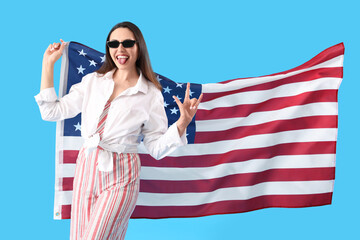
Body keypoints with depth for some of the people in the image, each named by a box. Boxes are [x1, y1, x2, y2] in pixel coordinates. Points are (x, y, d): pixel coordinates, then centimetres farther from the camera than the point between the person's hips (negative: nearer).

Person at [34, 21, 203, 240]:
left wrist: (182, 123, -18)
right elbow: (52, 112, 4)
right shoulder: (93, 81, 7)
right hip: (86, 167, 4)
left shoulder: (151, 95, -1)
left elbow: (157, 148, -1)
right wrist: (48, 64, 4)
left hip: (120, 176, -4)